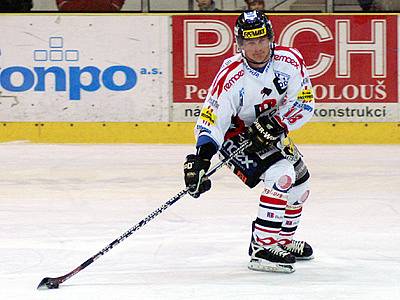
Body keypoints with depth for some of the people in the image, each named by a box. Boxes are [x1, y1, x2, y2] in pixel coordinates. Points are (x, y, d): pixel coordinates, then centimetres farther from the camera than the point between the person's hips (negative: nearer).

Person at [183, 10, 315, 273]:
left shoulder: (289, 60, -18)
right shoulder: (231, 77, -30)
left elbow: (305, 102, -14)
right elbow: (211, 121, -30)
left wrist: (277, 123, -29)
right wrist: (201, 158, -43)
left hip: (269, 133, 7)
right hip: (237, 136, -7)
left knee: (300, 183, 18)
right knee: (282, 175, -27)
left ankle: (282, 241, 41)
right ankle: (262, 249, -26)